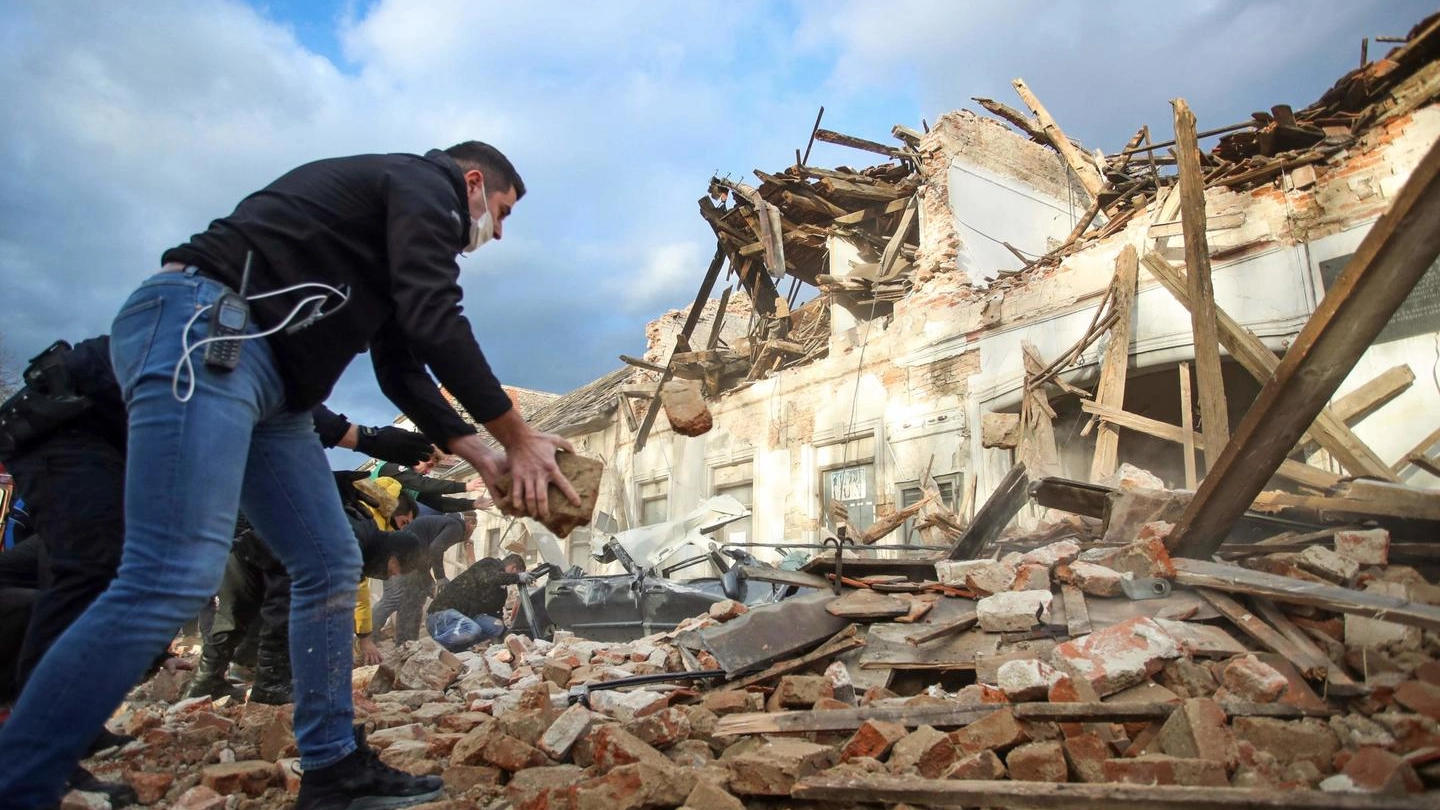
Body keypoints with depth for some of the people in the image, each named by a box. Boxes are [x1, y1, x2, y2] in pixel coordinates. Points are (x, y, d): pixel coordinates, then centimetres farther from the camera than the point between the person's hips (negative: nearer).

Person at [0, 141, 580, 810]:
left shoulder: (396, 209, 28)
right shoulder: (425, 184, 0)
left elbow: (402, 370, 22)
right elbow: (436, 325, -15)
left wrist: (481, 456, 13)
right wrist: (520, 440, -9)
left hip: (261, 374, 11)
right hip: (198, 329, -11)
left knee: (331, 566, 6)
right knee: (174, 577, -21)